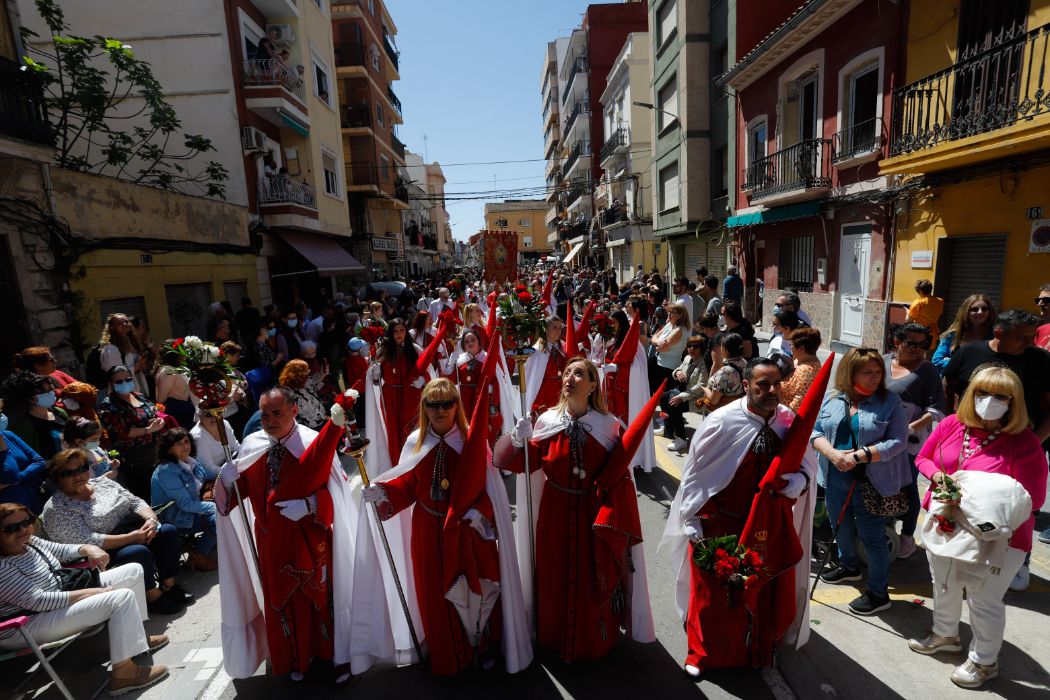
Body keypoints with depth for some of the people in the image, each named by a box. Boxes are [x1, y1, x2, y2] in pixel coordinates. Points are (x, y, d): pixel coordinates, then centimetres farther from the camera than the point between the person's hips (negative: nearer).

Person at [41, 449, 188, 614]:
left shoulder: (102, 482, 10)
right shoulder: (56, 509, -8)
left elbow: (135, 502, 9)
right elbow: (87, 542, -18)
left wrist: (151, 518, -13)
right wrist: (133, 537, -23)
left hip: (136, 532, 6)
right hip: (106, 554, -6)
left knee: (168, 531, -19)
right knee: (139, 552, -32)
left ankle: (169, 585, -9)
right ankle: (153, 598, -14)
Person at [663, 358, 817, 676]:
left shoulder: (789, 421, -8)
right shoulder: (721, 422, -20)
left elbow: (808, 459, 6)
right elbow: (695, 472, -12)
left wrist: (801, 478, -18)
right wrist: (691, 519, -9)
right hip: (718, 523, -4)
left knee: (763, 591, 21)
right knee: (712, 593, 11)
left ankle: (759, 649, 47)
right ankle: (702, 655, 35)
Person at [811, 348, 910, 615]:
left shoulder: (890, 402, -8)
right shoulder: (831, 399, 1)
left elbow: (897, 442, -14)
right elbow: (814, 430, 0)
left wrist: (858, 456, -23)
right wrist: (832, 453, -18)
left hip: (870, 481, -4)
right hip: (835, 478, 5)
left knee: (872, 536, 6)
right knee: (841, 527, 23)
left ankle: (879, 593, 24)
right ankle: (849, 566, 49)